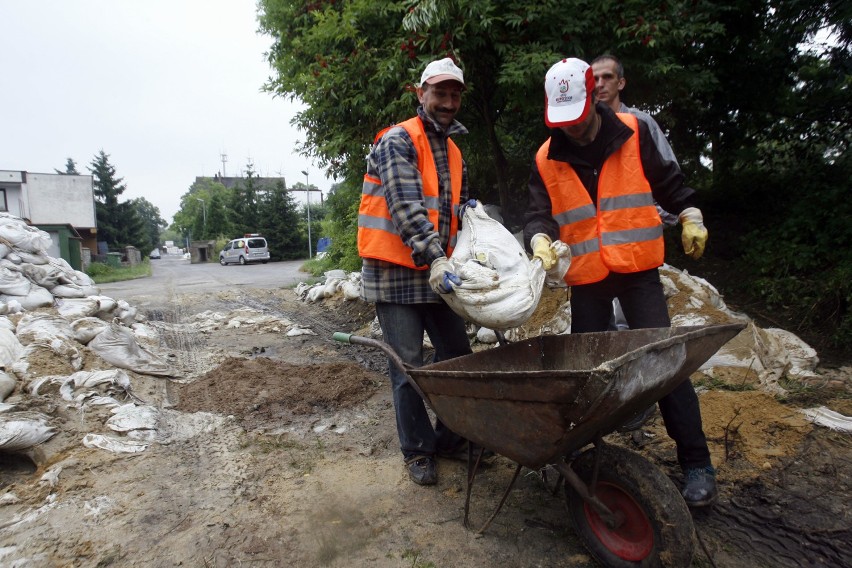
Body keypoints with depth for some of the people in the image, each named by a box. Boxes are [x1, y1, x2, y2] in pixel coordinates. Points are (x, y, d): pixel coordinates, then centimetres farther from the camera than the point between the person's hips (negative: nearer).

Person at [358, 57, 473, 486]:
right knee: (409, 366, -1)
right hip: (396, 272, -7)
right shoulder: (397, 141, -8)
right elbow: (407, 208, -21)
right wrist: (434, 258, -31)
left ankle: (450, 438, 28)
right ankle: (417, 451, 17)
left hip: (437, 272, 8)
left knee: (458, 356, 10)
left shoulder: (453, 152, 17)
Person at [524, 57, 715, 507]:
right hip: (586, 276, 2)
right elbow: (539, 213, -5)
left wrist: (690, 218, -2)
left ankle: (696, 463, 7)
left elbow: (667, 182, 9)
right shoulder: (547, 160, 1)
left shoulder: (633, 134, 0)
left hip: (638, 268, -1)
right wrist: (540, 240, -26)